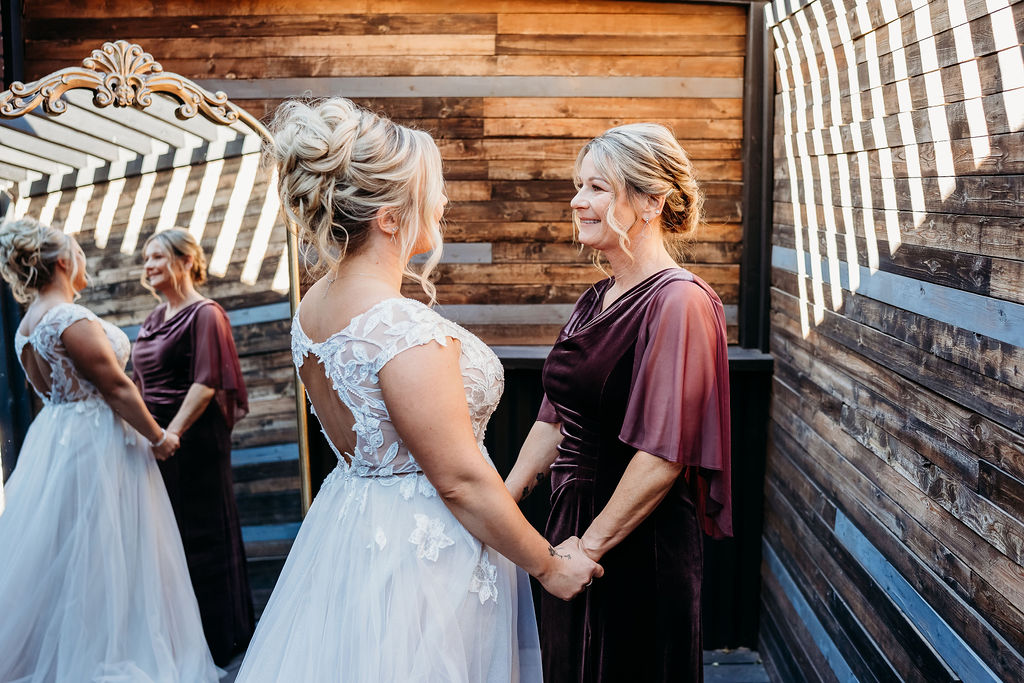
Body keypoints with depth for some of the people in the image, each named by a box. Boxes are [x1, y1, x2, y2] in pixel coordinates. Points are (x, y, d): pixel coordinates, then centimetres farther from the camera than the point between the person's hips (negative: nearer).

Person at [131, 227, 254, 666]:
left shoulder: (204, 314, -9)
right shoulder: (155, 318, 15)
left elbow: (206, 383, -18)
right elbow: (144, 382, 18)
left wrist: (173, 432, -24)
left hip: (195, 437, -7)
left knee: (201, 533, 1)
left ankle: (220, 640, 15)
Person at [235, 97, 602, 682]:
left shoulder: (312, 309, 0)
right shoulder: (407, 332, -27)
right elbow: (462, 481, -22)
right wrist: (548, 565, -10)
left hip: (345, 519, 9)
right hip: (421, 552, -8)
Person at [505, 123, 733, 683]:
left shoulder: (678, 302, -18)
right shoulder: (596, 301, 8)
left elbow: (664, 454, -22)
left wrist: (591, 545, -18)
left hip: (642, 545, -8)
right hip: (572, 521, 8)